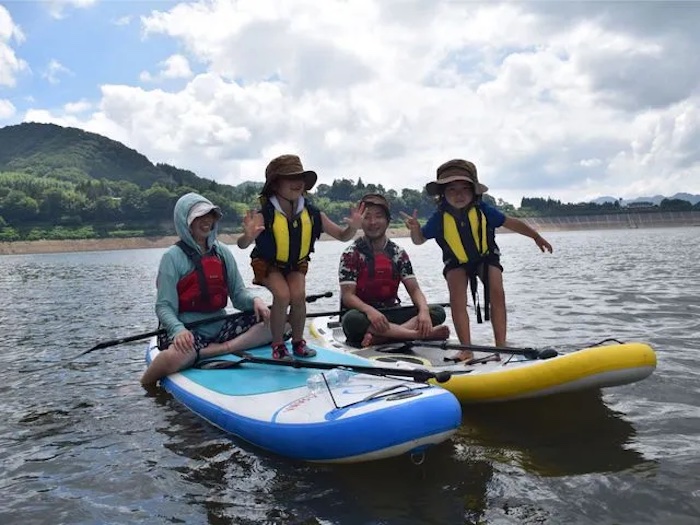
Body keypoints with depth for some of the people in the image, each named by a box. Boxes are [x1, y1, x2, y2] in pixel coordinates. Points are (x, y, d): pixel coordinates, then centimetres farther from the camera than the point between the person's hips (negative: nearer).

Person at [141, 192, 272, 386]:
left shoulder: (222, 252, 10)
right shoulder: (173, 257, -4)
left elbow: (238, 294, 8)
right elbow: (164, 306, -9)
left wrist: (254, 300, -16)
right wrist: (178, 329, -30)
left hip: (220, 326, 5)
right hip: (189, 331, -5)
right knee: (174, 357, -39)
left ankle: (217, 349, -25)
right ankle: (143, 388, -5)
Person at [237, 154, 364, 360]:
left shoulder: (312, 214, -18)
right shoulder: (265, 215, -28)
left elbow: (342, 236, -12)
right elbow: (242, 245, -36)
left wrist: (352, 227, -36)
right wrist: (249, 236, -61)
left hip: (297, 263, 3)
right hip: (268, 263, -3)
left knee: (298, 295, -22)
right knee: (282, 295, -26)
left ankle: (298, 342, 2)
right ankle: (278, 345, -6)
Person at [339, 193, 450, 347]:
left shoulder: (399, 254, 7)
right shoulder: (351, 254, -4)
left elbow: (414, 289, 1)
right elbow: (347, 295, -13)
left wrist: (424, 310, -22)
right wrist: (370, 311, -33)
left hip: (390, 314, 4)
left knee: (437, 312, -15)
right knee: (352, 319, -38)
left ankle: (378, 337, -33)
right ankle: (422, 334, -37)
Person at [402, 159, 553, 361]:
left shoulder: (482, 210, -24)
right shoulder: (440, 217, -23)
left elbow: (512, 223, -11)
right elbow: (420, 239, -13)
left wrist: (537, 237, -5)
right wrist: (415, 229, -37)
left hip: (486, 256, 0)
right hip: (457, 262, 0)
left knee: (496, 292, -19)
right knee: (457, 299, -20)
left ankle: (501, 345, -11)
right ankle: (466, 349, -15)